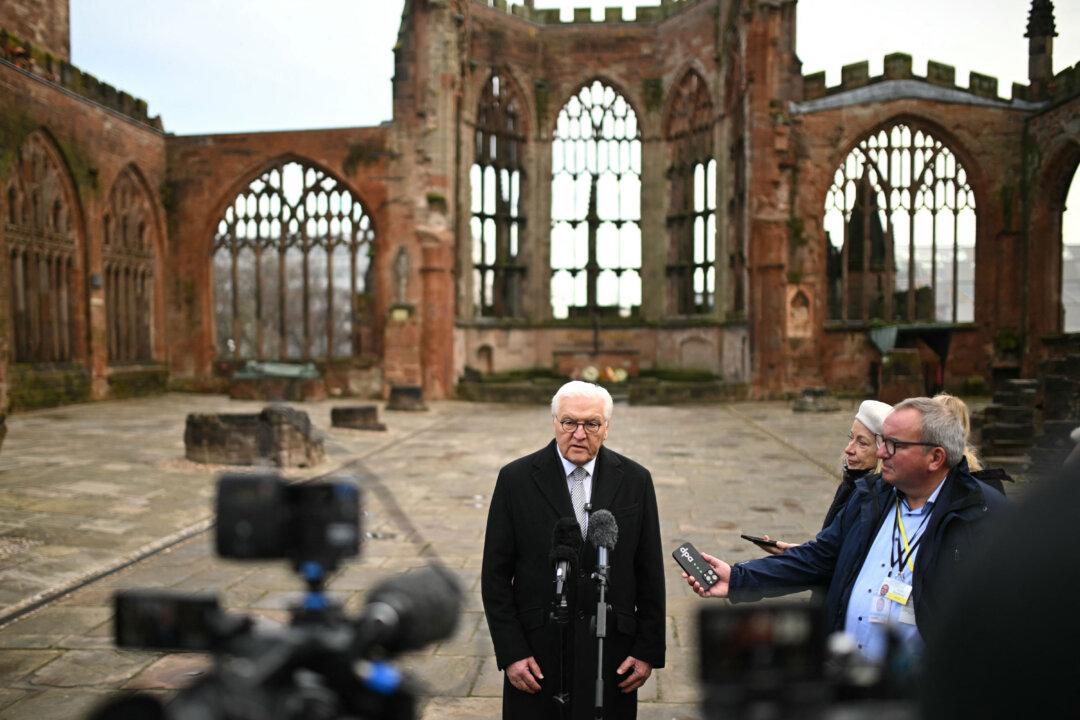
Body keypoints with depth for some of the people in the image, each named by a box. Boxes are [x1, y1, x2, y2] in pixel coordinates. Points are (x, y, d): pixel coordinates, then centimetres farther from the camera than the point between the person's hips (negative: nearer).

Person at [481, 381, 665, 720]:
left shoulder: (635, 480, -1)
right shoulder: (516, 479, -5)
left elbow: (650, 573, 4)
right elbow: (496, 574, -3)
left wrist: (649, 650, 1)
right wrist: (510, 652, -7)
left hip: (612, 653, 1)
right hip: (537, 651, -1)